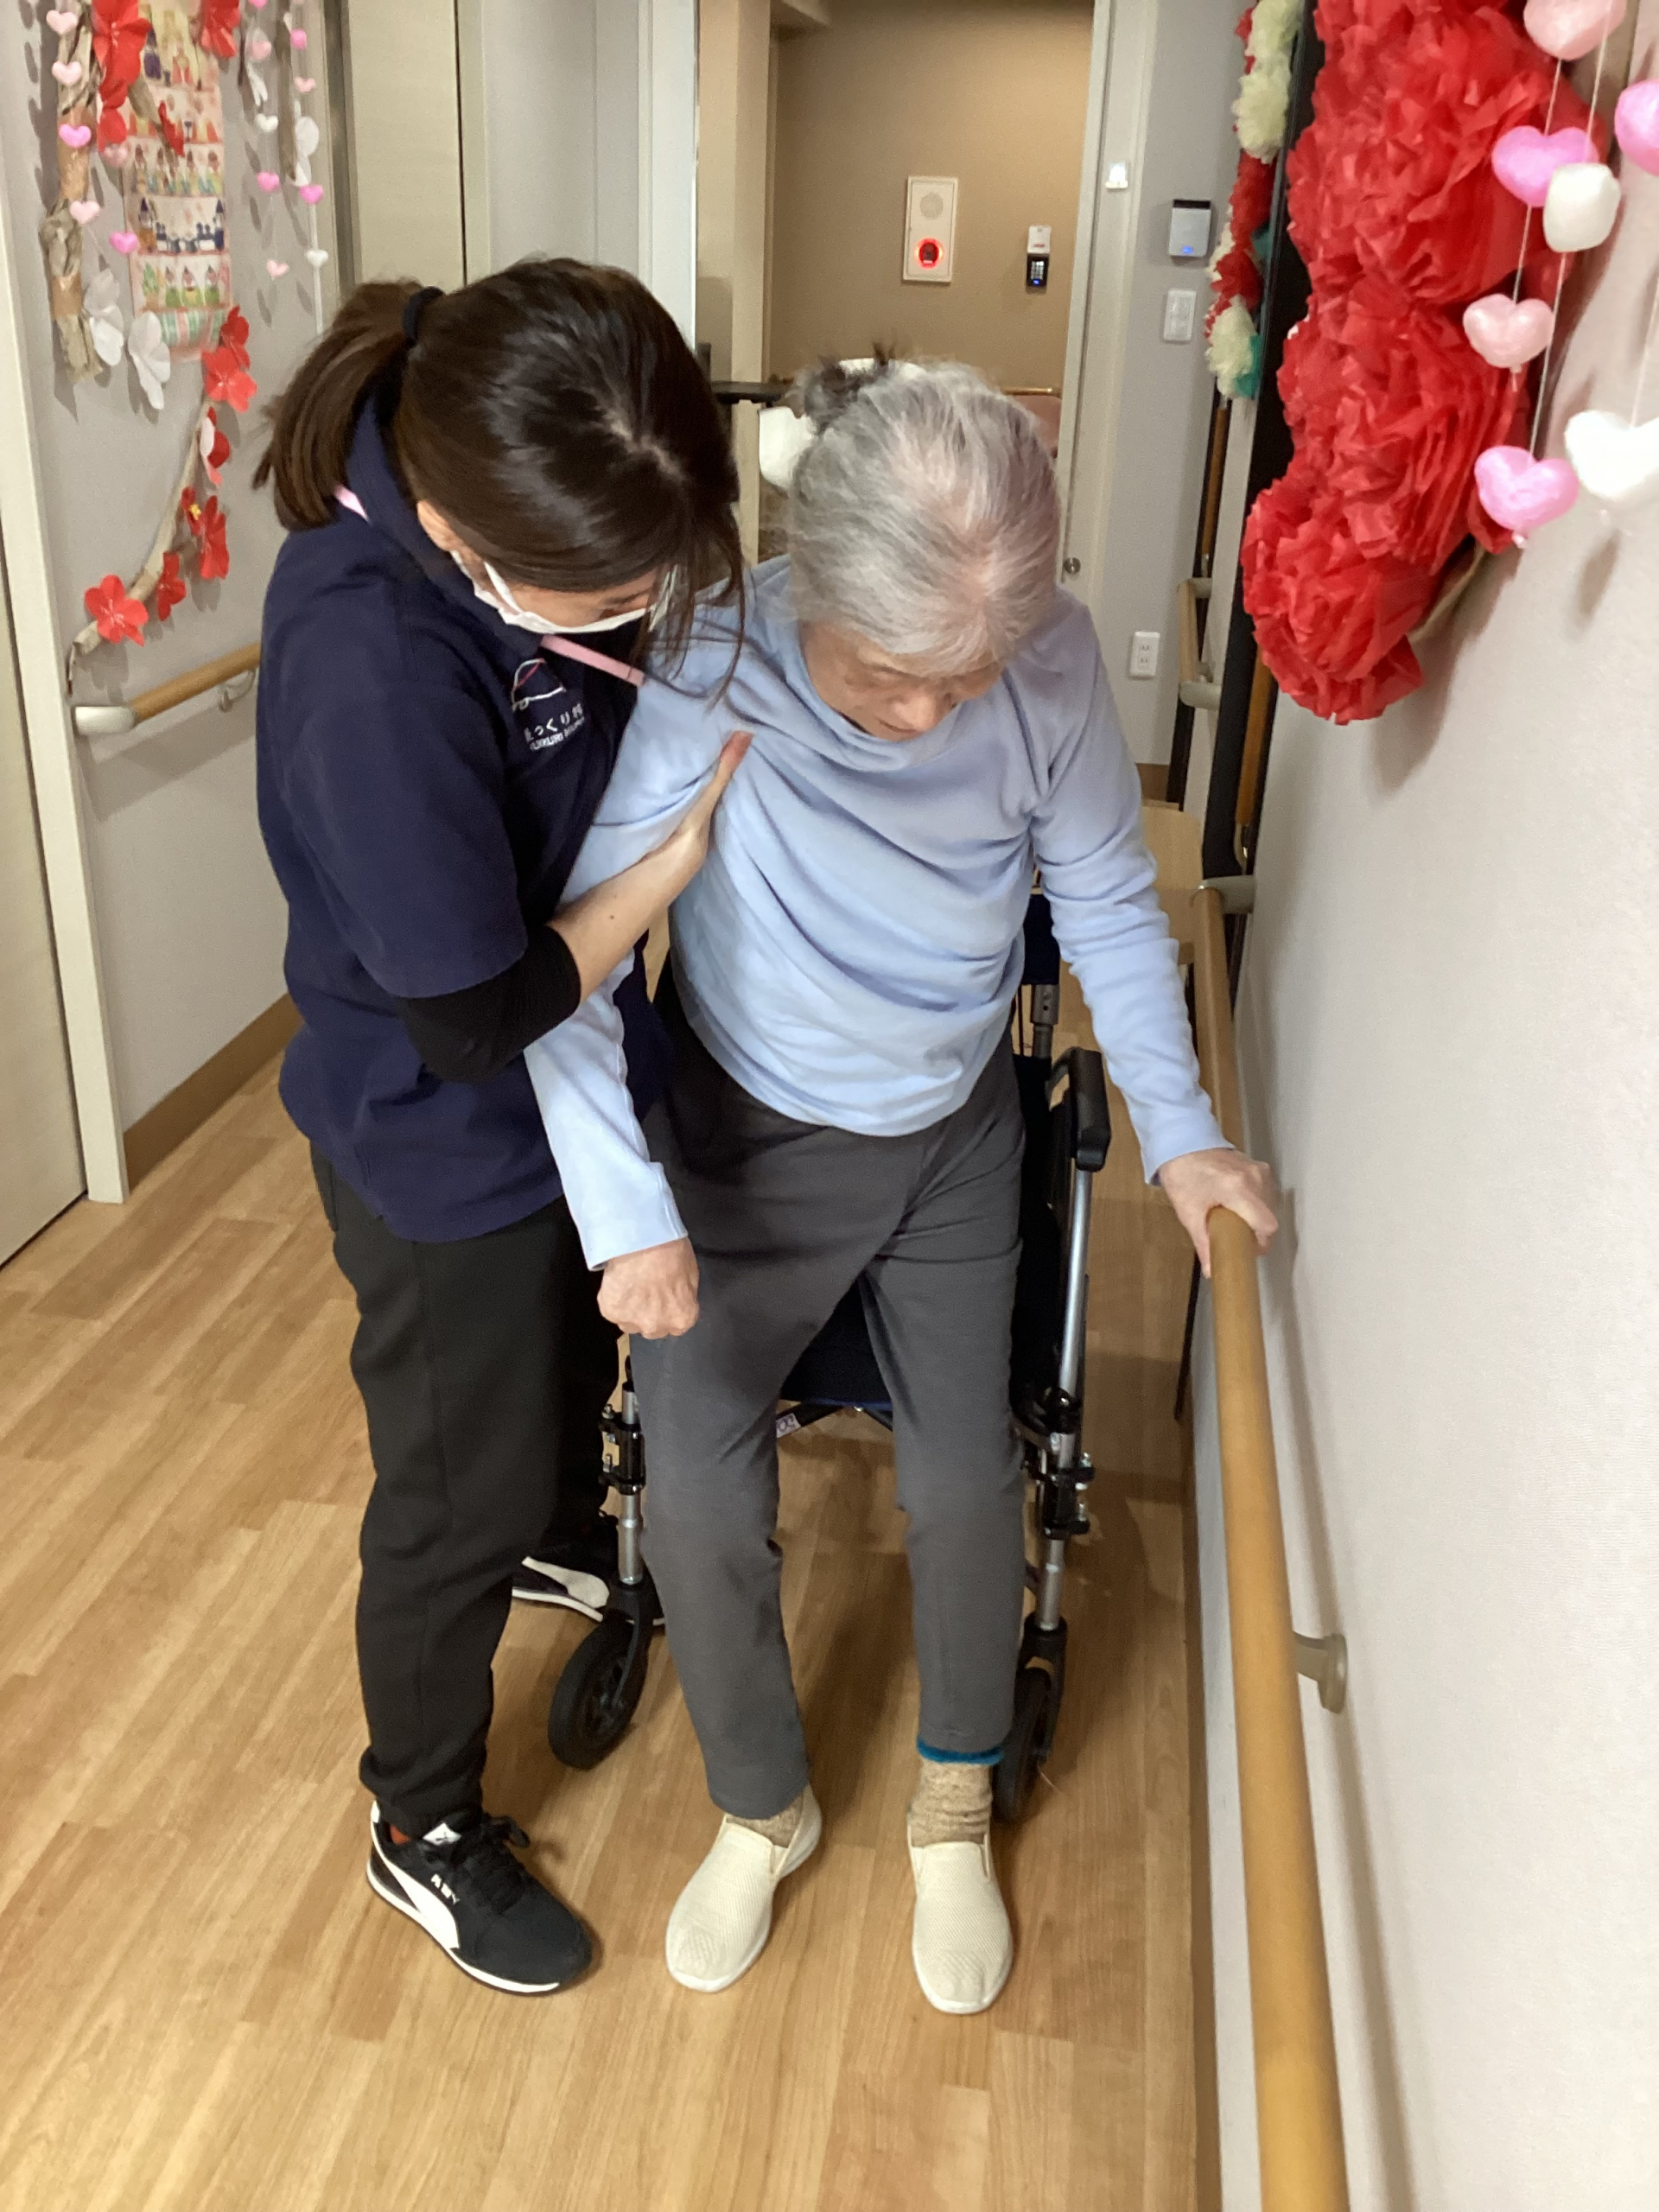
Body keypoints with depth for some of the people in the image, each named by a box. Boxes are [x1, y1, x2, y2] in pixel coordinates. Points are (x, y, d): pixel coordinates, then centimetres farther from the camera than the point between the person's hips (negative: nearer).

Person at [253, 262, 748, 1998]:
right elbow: (478, 1015, -29)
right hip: (448, 1152, -8)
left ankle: (569, 1537, 66)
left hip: (568, 1084, 8)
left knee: (577, 1357, 33)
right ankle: (424, 1832, 40)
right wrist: (681, 851, -22)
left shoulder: (539, 515, -13)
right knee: (459, 1495, 13)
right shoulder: (376, 674, -38)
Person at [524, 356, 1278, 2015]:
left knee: (964, 1479, -3)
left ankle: (955, 1802, 29)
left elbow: (1108, 902, -4)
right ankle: (763, 1808, 22)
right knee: (695, 1486, -9)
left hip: (955, 1140, 2)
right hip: (749, 1142, -1)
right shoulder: (710, 676, -28)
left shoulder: (1052, 665, -20)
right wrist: (627, 1212, -32)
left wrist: (1179, 1130, -8)